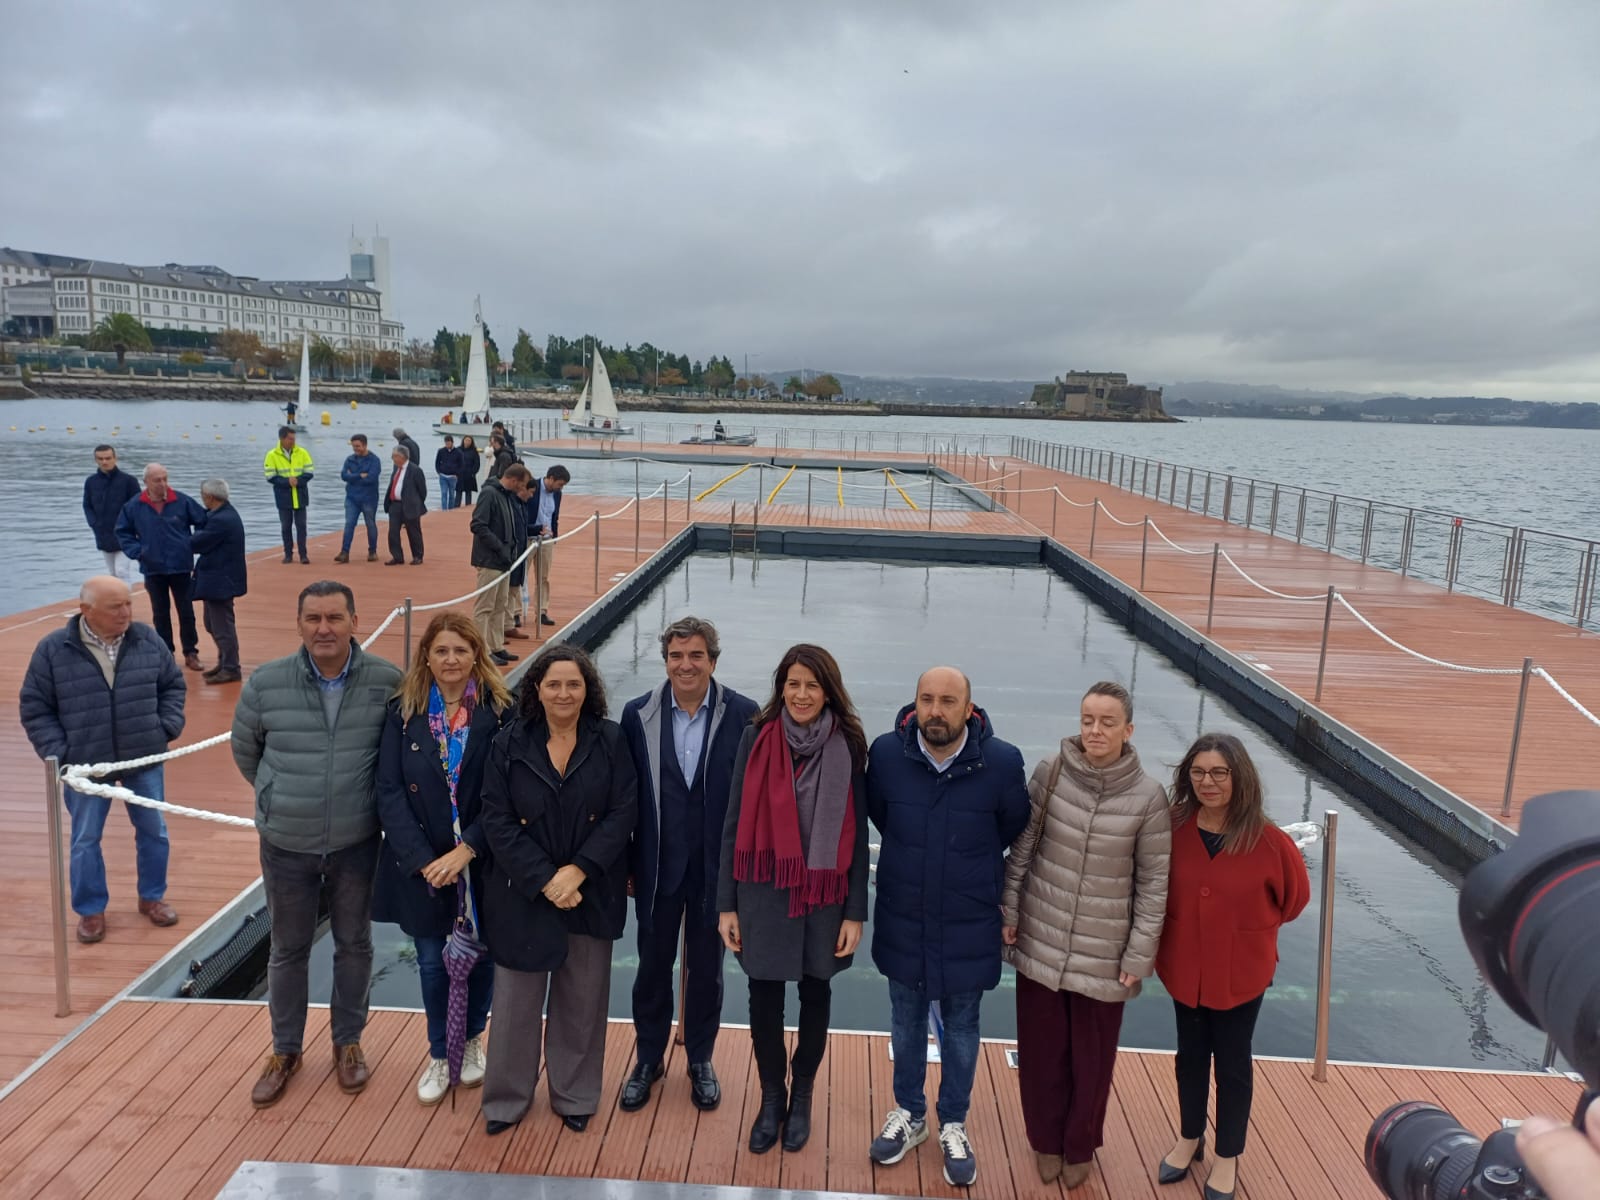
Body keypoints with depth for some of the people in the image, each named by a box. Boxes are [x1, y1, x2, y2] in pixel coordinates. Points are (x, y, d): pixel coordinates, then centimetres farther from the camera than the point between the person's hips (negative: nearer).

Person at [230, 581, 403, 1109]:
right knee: (288, 949, 17)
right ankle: (285, 1049, 37)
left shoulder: (387, 682, -15)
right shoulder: (265, 683, -12)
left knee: (354, 945, 16)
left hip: (357, 843, 0)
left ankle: (347, 1041, 38)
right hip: (285, 844, 1)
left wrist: (364, 795, 7)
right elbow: (245, 752, 6)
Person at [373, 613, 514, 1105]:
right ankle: (440, 1055, 34)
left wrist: (465, 850, -19)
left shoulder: (499, 713, -8)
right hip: (421, 865, 1)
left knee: (478, 956, 13)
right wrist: (422, 859, -15)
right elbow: (389, 791, -7)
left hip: (480, 863, -1)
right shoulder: (404, 713, -4)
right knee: (433, 962, 11)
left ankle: (470, 1041, 39)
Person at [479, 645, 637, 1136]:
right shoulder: (510, 743, -5)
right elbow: (497, 820, -8)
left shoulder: (610, 741, -4)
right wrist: (544, 880, -16)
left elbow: (623, 813, -7)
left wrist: (578, 870, -17)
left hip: (591, 893, 1)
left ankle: (575, 1096, 30)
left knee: (582, 1001, 11)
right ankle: (506, 1096, 29)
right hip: (522, 894, 0)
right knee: (516, 999, 9)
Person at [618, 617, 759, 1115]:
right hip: (657, 867, 1)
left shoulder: (742, 714, -10)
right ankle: (648, 1058, 37)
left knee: (706, 968, 15)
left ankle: (700, 1060, 37)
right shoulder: (638, 714, -5)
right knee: (652, 965, 16)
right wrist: (624, 866, 1)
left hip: (716, 868, -1)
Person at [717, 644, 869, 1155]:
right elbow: (734, 825, -2)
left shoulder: (848, 746, -7)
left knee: (815, 993, 16)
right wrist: (727, 905, -2)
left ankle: (801, 1095, 39)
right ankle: (771, 1096, 34)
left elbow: (857, 834, -3)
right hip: (764, 893, 0)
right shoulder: (757, 739, -7)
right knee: (764, 997, 9)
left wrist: (855, 913, -3)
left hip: (824, 895, 0)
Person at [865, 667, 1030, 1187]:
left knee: (960, 1028, 17)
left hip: (968, 926, -1)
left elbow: (1014, 831, 1)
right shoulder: (886, 752, -17)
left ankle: (953, 1125, 38)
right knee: (906, 1021, 19)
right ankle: (909, 1114, 41)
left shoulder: (1002, 762, -20)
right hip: (901, 921, 1)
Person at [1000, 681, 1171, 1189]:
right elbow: (1021, 849, 0)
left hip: (1104, 953, -1)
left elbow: (1154, 884, -6)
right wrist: (1009, 912, 1)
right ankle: (1046, 1140, 37)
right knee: (1041, 1049, 13)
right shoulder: (1049, 773, -8)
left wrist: (1140, 956, -5)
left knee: (1092, 1056, 12)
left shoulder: (1148, 796, -11)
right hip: (1041, 942, 1)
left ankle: (1080, 1147, 37)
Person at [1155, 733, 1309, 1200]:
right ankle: (1189, 1139, 43)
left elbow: (1295, 897, -1)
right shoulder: (1173, 828, -14)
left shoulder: (1269, 841, -20)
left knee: (1232, 1064, 15)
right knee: (1191, 1056, 21)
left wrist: (1252, 928, 5)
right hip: (1184, 967, 2)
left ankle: (1228, 1157, 36)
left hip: (1241, 973, -2)